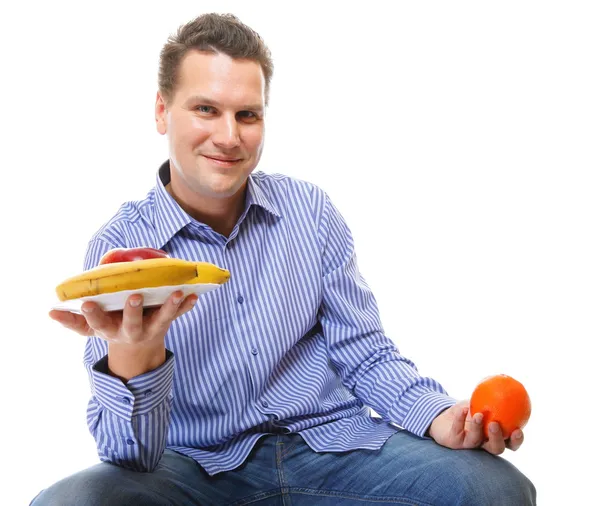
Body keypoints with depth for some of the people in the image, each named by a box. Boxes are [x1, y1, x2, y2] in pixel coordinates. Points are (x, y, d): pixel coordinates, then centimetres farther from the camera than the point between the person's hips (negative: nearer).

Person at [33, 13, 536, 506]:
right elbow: (131, 457, -13)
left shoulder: (309, 209, 1)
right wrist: (131, 359, -35)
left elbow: (365, 358, 7)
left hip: (334, 446, 2)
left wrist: (438, 417, -14)